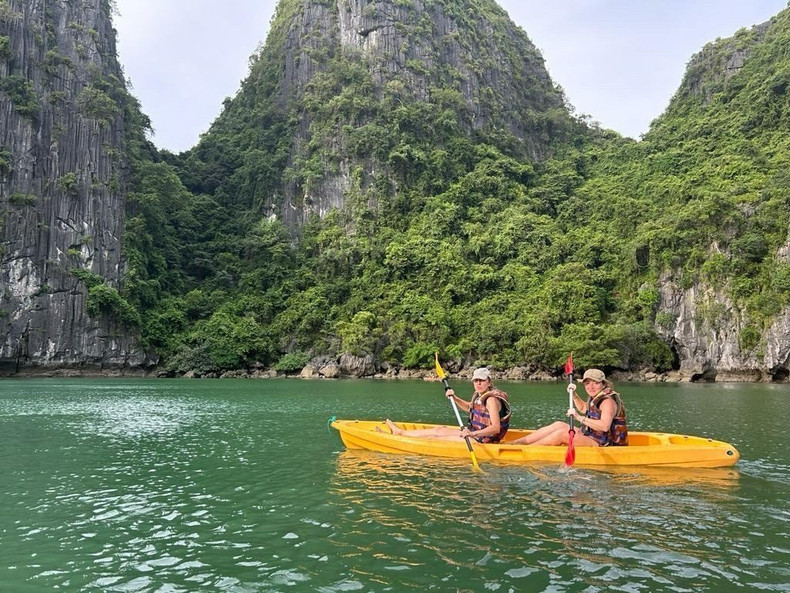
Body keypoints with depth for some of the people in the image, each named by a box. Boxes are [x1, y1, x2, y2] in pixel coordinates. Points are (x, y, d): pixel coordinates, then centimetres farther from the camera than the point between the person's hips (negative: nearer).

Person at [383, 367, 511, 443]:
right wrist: (454, 397, 11)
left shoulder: (491, 399, -21)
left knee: (436, 435, -6)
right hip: (474, 433, 9)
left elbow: (496, 428, -29)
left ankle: (400, 432, 8)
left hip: (481, 440, -9)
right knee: (438, 430, 11)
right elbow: (469, 407, 28)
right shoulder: (479, 396, 7)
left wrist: (472, 433, -41)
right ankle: (400, 431, 21)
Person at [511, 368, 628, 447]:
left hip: (603, 445, -10)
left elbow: (604, 426, -34)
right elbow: (583, 408, 34)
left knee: (562, 434, -21)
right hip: (592, 438, 10)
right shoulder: (596, 398, 13)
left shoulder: (608, 401, -18)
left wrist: (580, 418, -33)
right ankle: (515, 442, -5)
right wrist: (574, 394, 18)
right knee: (559, 425, 2)